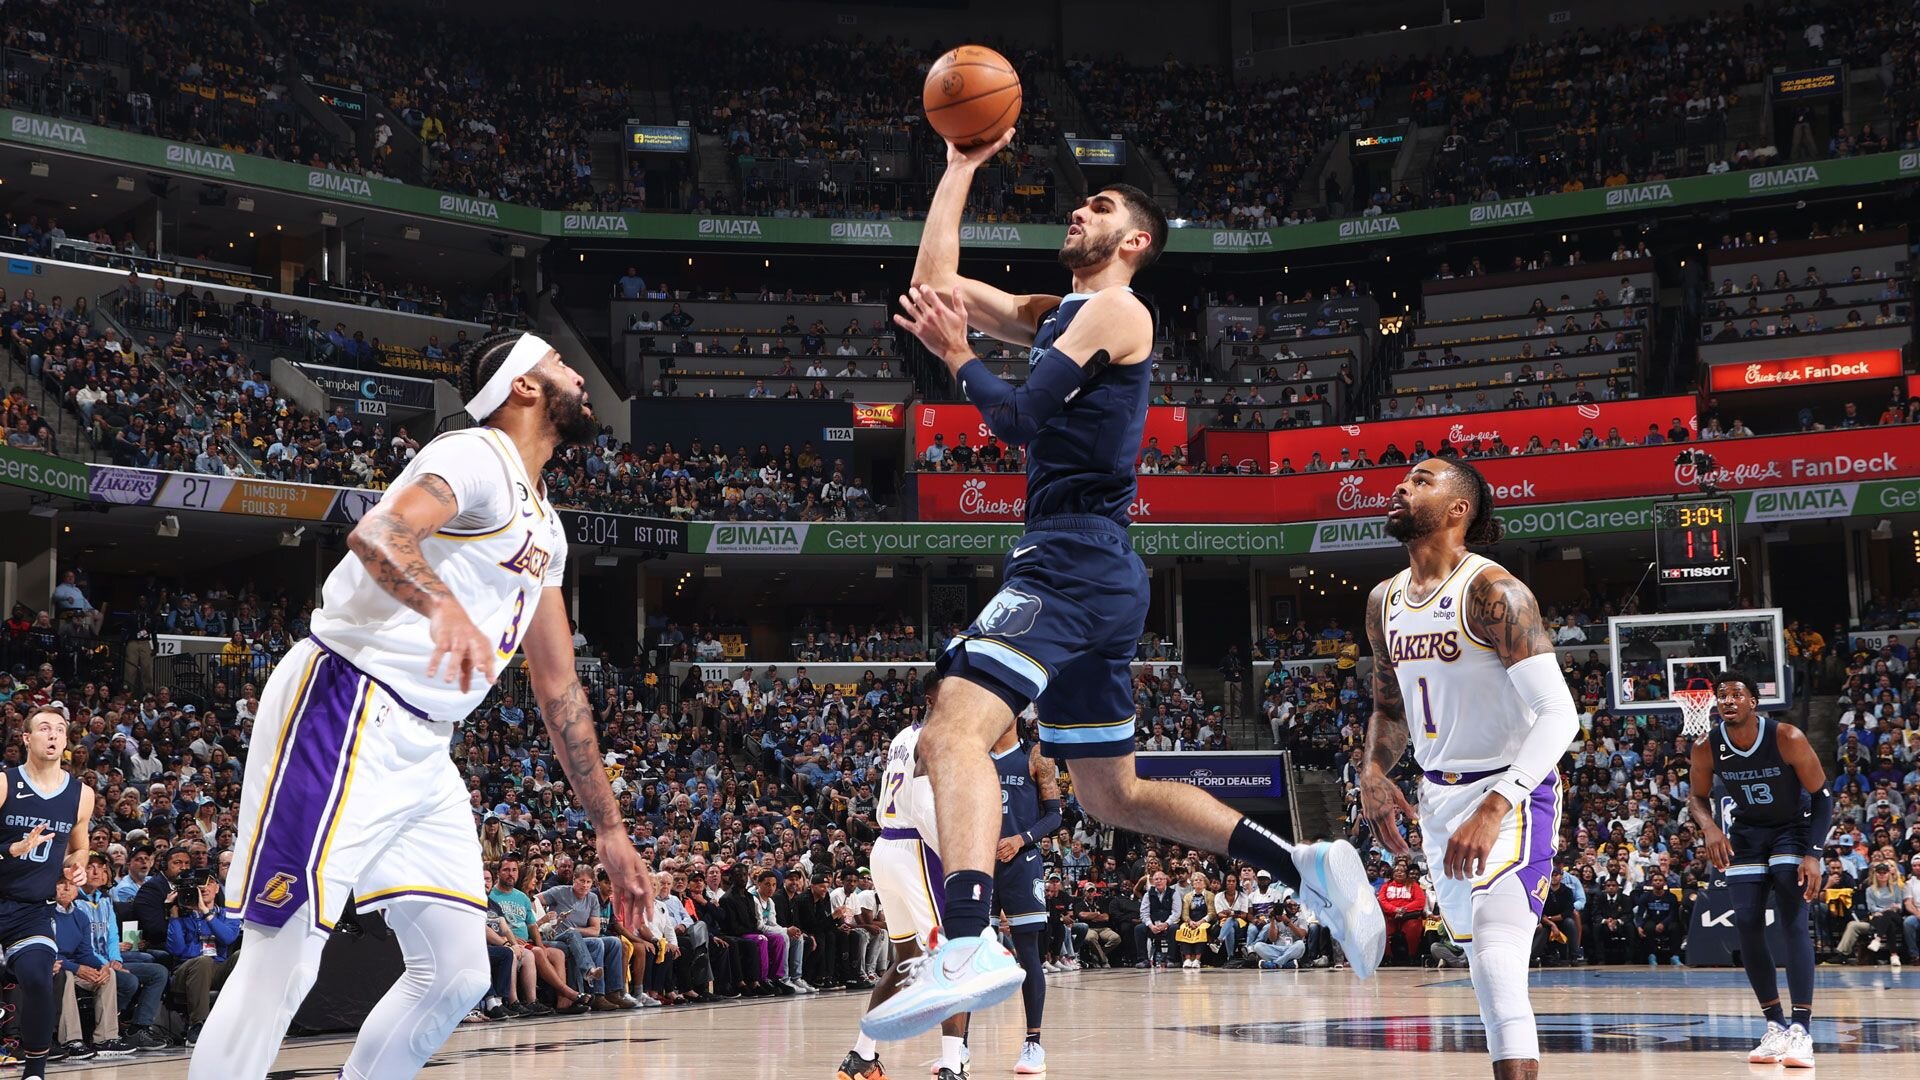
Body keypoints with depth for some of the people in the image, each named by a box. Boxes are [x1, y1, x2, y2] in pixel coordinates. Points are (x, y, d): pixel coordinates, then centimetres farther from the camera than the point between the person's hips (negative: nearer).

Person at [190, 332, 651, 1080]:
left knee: (458, 974, 7)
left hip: (422, 750, 10)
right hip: (344, 716, -9)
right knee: (281, 962, -12)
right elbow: (376, 534, -29)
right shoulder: (476, 456, -8)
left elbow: (557, 689, 23)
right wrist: (444, 606, -49)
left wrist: (609, 829, 21)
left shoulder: (545, 531, 19)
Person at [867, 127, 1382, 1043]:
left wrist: (955, 357, 1)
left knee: (953, 730, -28)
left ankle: (967, 948, -45)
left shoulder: (1114, 310, -3)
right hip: (1088, 578, 10)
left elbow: (1018, 417, -14)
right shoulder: (1053, 315, 23)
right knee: (1114, 796, 16)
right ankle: (1307, 865, 16)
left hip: (1076, 560, -10)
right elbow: (933, 279, 24)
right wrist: (963, 166, 26)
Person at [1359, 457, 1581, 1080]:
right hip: (1438, 797, 8)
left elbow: (1558, 714, -24)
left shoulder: (1493, 592, -18)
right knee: (1481, 961, 15)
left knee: (1498, 964, -22)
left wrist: (1494, 809, -34)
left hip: (1511, 795, -8)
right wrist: (1373, 772, 0)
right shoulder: (1384, 602, 6)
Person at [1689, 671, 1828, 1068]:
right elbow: (1697, 797, 1)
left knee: (1793, 922, -18)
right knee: (1747, 926, -5)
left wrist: (1813, 853, -26)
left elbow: (1822, 797, -17)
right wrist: (1709, 826, -21)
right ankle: (1776, 1026, 6)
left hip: (1792, 828, -4)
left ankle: (1802, 1031, -21)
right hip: (1746, 834, 4)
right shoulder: (1706, 748, -17)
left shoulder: (1787, 738, -26)